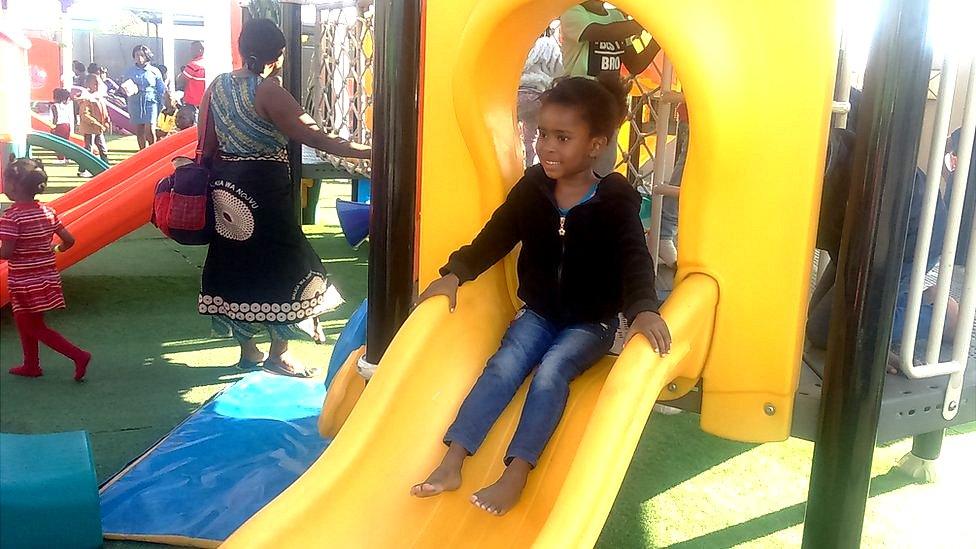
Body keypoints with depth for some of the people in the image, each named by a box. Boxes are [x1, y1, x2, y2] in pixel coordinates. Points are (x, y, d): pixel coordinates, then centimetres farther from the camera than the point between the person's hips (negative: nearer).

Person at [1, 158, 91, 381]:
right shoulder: (47, 211, 0)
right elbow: (69, 240, 1)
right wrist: (53, 250, 19)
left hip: (24, 283, -7)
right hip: (47, 277, 7)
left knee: (35, 328, 5)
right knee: (24, 322, 22)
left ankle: (78, 355, -5)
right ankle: (31, 365, 31)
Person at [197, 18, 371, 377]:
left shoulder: (217, 85, 7)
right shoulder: (269, 91, -14)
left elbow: (206, 145, 9)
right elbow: (314, 137, -21)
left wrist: (215, 178, 20)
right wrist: (367, 152, -22)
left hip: (226, 187, 7)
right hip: (264, 188, -7)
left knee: (237, 264, 13)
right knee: (283, 266, 4)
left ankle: (248, 351, 24)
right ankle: (278, 355, 9)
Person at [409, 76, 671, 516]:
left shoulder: (616, 199, -13)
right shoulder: (533, 186, -1)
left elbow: (634, 258, -26)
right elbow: (497, 235, -2)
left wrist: (643, 310, -45)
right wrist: (455, 274, -16)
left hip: (592, 323, -3)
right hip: (538, 313, 4)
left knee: (551, 371, -27)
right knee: (503, 366, -18)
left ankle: (515, 476, -27)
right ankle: (451, 464, -21)